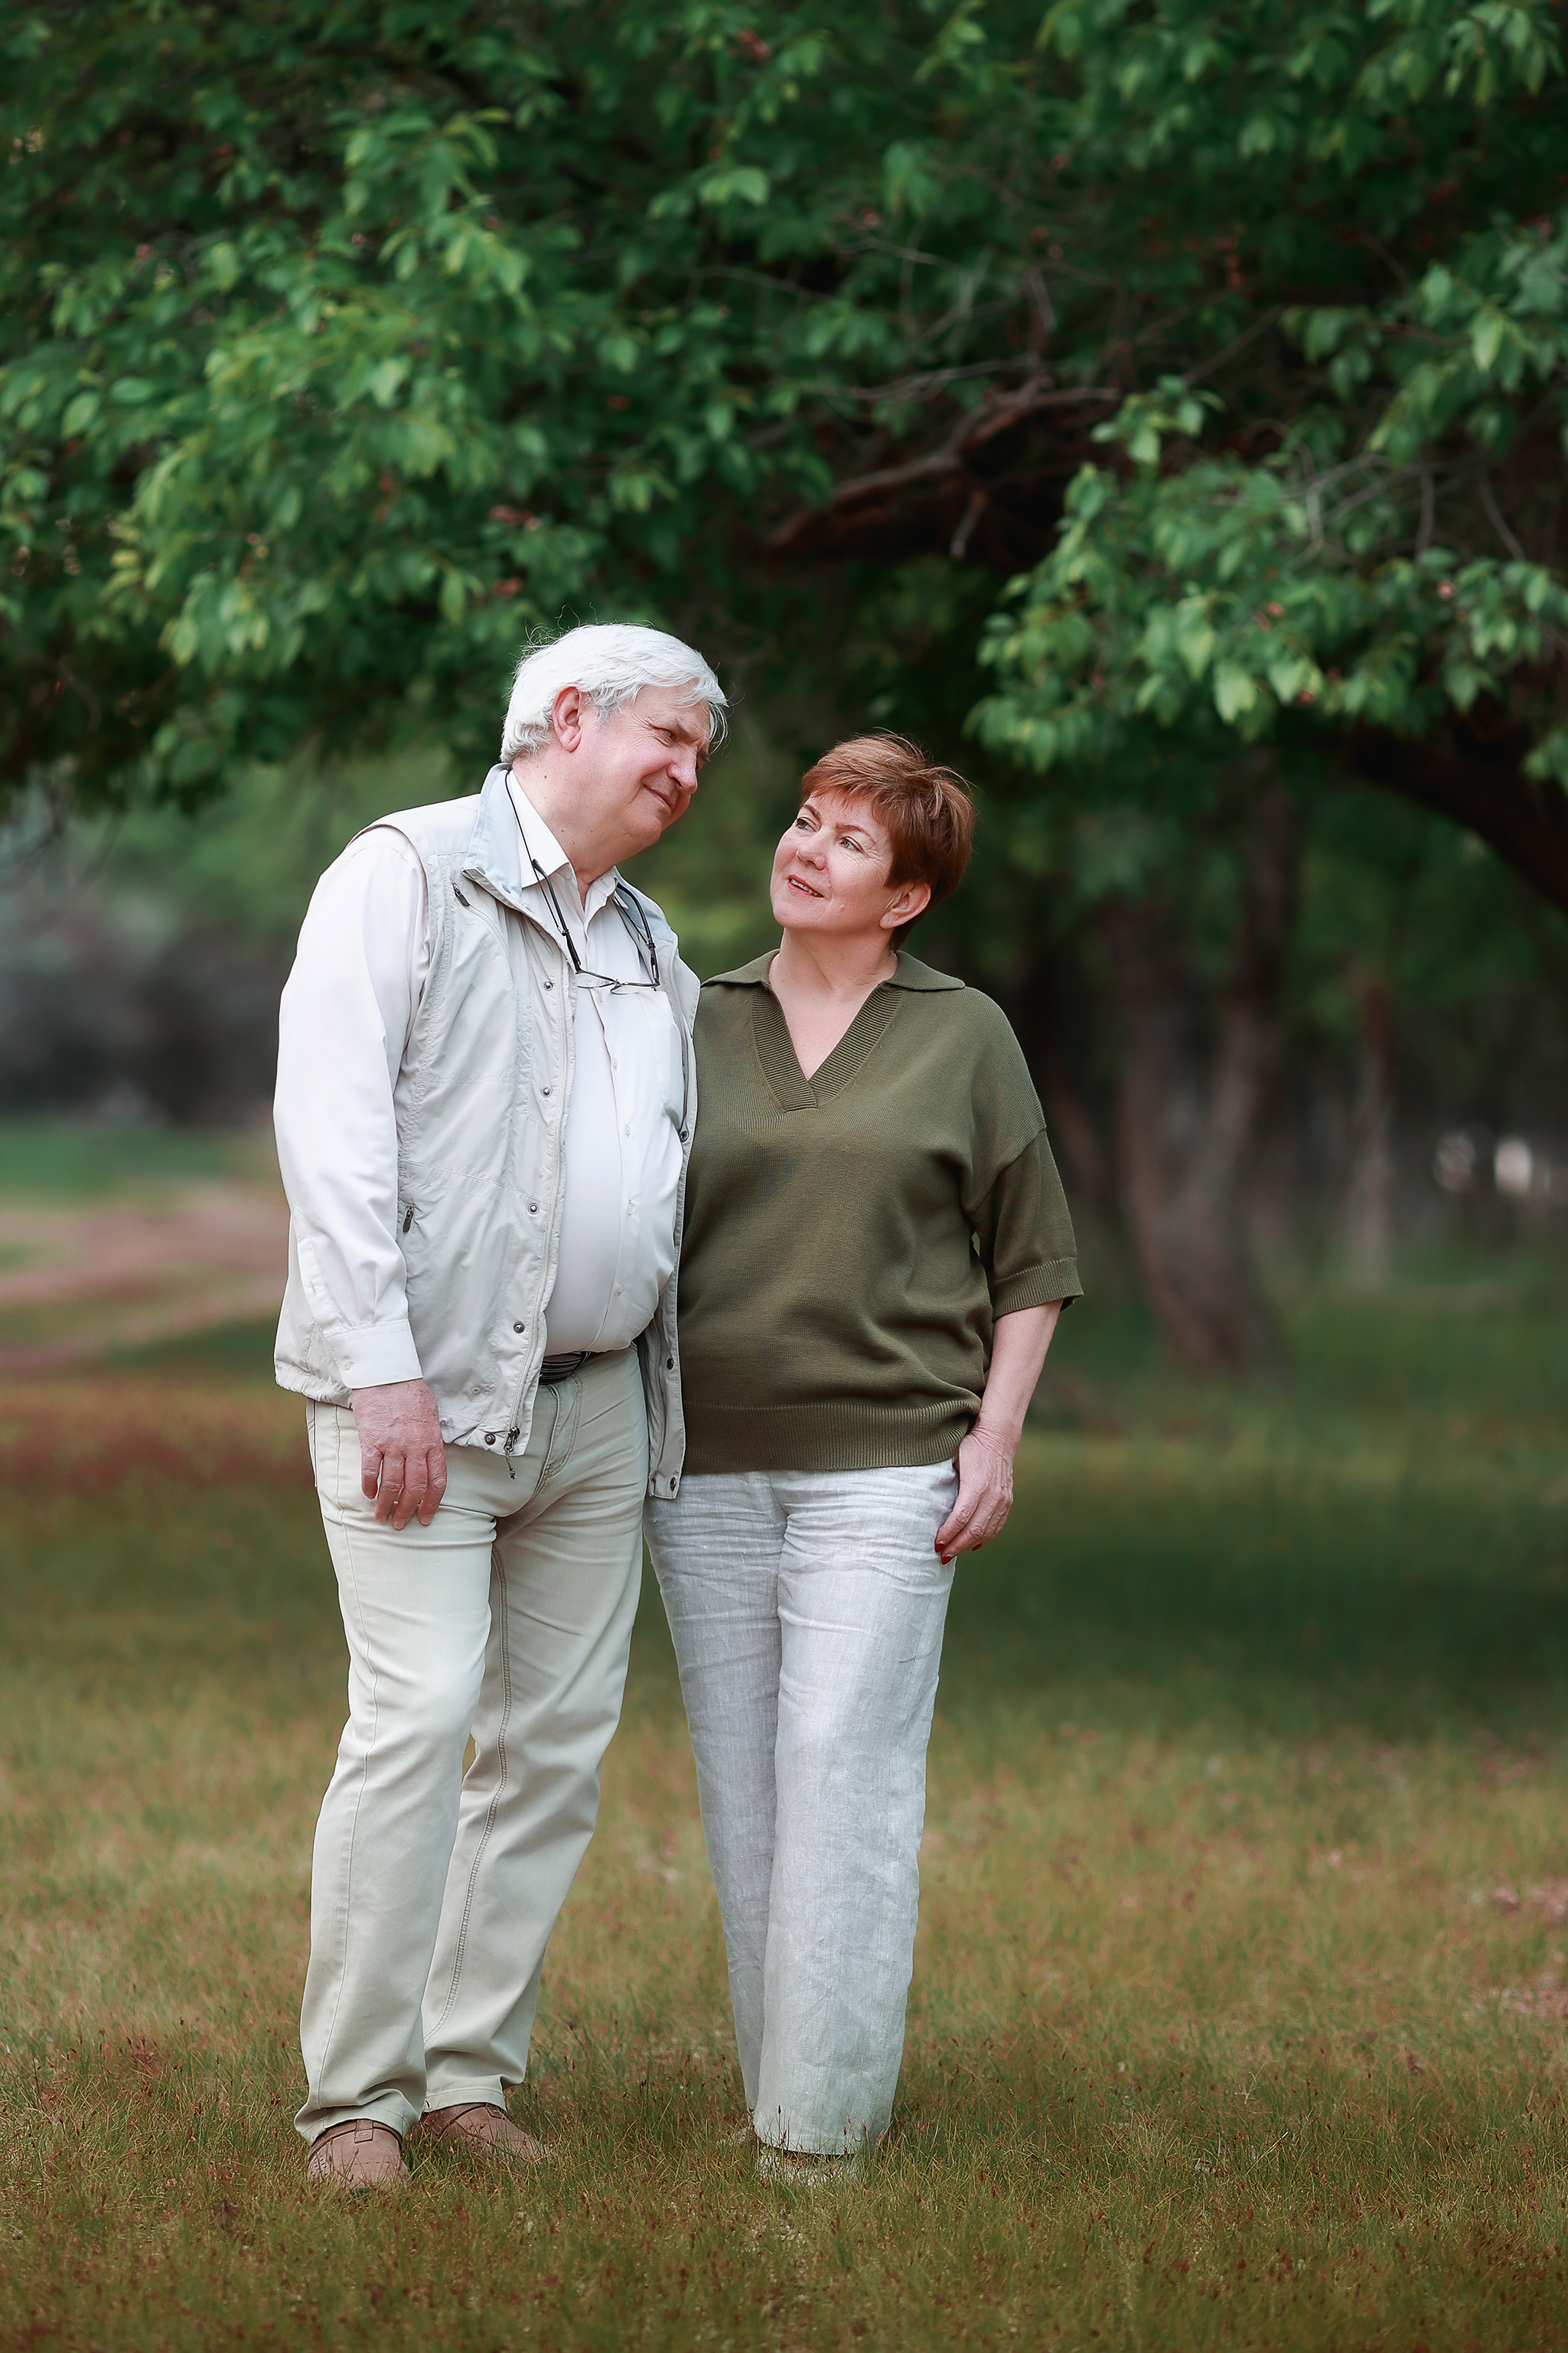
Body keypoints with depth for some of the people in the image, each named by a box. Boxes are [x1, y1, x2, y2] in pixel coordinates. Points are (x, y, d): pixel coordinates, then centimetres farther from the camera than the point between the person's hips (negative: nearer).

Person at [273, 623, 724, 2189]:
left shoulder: (652, 954, 19)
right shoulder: (406, 874, -2)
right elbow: (332, 1126, -12)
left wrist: (668, 1416, 16)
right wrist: (385, 1367, -19)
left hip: (596, 1403, 7)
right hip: (423, 1398, -7)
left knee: (559, 1742, 5)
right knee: (418, 1721, -15)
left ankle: (469, 2074, 13)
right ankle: (354, 2097, -8)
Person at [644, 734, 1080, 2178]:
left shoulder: (964, 1036, 4)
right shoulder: (698, 1024, 10)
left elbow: (1032, 1260, 8)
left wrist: (996, 1433, -2)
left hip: (882, 1462, -3)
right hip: (708, 1463, 3)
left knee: (846, 1768, -9)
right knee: (742, 1775, 5)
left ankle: (829, 2110, -5)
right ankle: (773, 2078, 14)